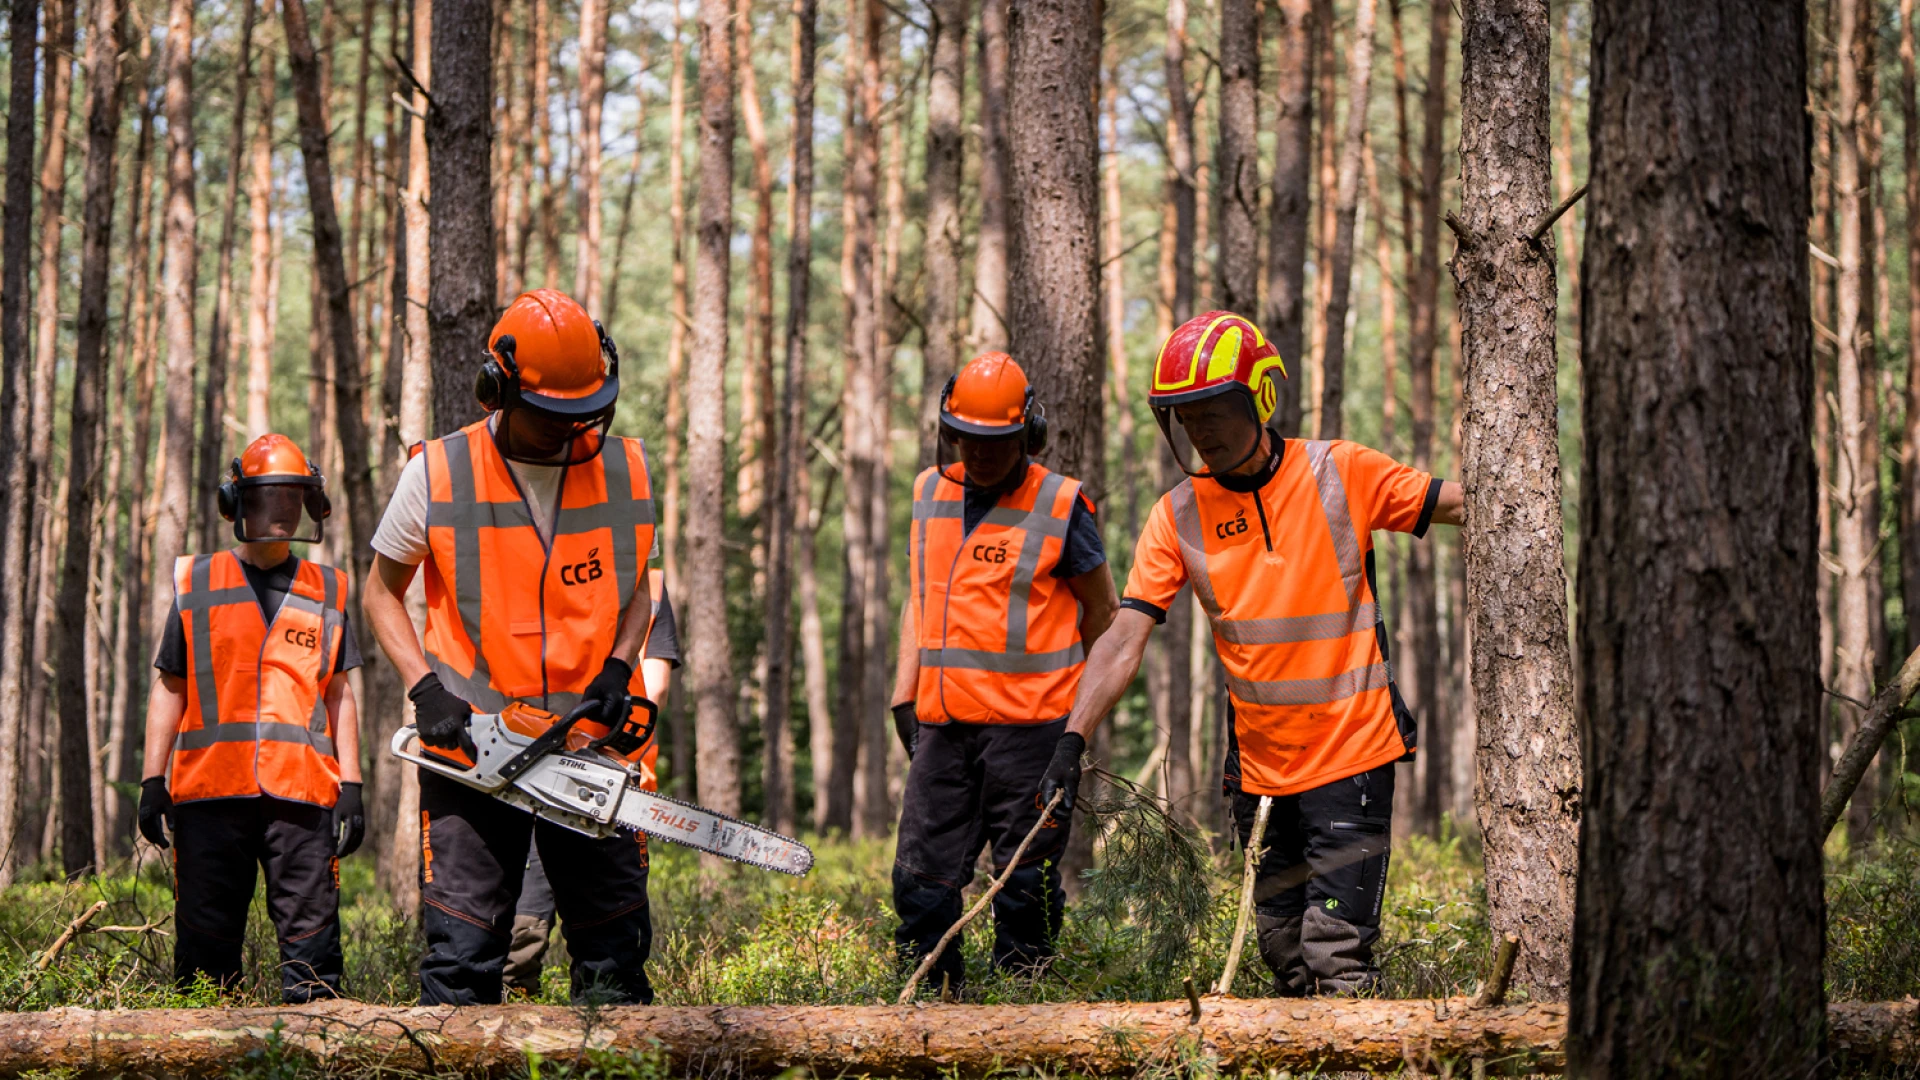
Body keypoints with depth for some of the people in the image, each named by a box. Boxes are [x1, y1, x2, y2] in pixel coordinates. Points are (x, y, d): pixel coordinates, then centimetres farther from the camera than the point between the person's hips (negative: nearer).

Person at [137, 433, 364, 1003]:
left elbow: (339, 697, 17)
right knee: (206, 940, 0)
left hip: (301, 789, 0)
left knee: (311, 937, -7)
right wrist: (153, 780, 5)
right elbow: (169, 689, 12)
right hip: (210, 788, 0)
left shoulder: (327, 592, 15)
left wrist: (350, 786, 9)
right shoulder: (196, 584, 11)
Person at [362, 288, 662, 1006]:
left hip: (590, 745, 2)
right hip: (473, 749, -2)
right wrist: (425, 688, -8)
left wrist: (618, 667, -3)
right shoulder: (439, 475, -5)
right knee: (461, 955, -6)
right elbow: (382, 592, 7)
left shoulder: (623, 470, 3)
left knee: (615, 948, 6)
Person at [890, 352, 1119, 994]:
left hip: (1028, 724, -5)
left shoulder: (1060, 507, -4)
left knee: (1025, 878, -1)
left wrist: (1077, 709, 7)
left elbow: (1102, 611, 5)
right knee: (922, 878, 1)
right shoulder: (931, 494, 11)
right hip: (943, 723, 5)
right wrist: (905, 693, 12)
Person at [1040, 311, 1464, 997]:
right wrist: (1072, 741, -15)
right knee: (1287, 960, 10)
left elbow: (1458, 503, 1)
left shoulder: (1341, 474, -7)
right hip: (1260, 766, 4)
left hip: (1351, 754, -4)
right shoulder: (1178, 516, -1)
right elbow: (1125, 640, -6)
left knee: (1337, 957, -12)